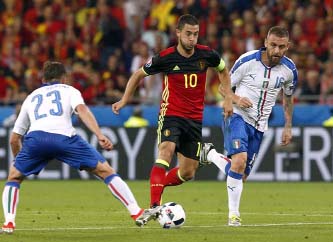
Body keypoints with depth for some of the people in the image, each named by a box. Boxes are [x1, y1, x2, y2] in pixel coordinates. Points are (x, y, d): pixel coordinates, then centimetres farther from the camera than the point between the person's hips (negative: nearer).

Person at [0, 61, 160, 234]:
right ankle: (137, 214, 4)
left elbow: (14, 138, 36)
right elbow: (82, 110, 5)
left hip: (34, 137, 2)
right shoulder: (69, 90, 29)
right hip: (64, 136, -2)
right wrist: (100, 136, -6)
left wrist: (19, 159, 52)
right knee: (106, 171, 10)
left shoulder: (31, 97, 36)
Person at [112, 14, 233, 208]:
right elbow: (139, 75, 5)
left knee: (188, 173, 4)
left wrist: (228, 98, 9)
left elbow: (223, 70, 18)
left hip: (195, 119, 4)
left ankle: (159, 185, 32)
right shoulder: (166, 57, -11)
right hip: (171, 114, -4)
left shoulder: (206, 54, -4)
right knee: (166, 150, -31)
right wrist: (124, 100, 0)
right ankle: (155, 205, -37)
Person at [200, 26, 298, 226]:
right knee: (240, 160, -29)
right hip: (238, 117, -5)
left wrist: (288, 127, 14)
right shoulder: (248, 60, -13)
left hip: (259, 126, 5)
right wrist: (237, 99, -23)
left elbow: (288, 97, 17)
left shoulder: (289, 69, -2)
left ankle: (210, 153, 31)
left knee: (242, 176, 5)